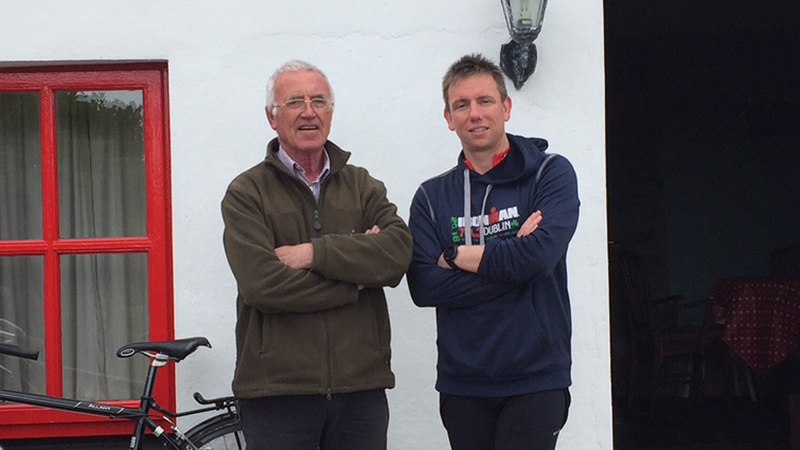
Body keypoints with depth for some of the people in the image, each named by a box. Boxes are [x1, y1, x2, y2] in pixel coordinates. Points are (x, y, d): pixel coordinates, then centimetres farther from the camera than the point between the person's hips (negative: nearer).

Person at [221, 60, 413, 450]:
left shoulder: (362, 186, 12)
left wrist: (314, 253, -14)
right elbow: (262, 283, -14)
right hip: (277, 391, -3)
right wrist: (356, 277, -9)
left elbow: (398, 252, -7)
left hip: (361, 386, 3)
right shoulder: (246, 193, 1)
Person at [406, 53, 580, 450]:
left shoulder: (550, 174, -1)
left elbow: (540, 254, -18)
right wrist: (508, 264, -13)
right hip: (461, 383, 3)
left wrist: (456, 257, -7)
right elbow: (423, 286, -6)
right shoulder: (432, 197, 7)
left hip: (535, 377, -3)